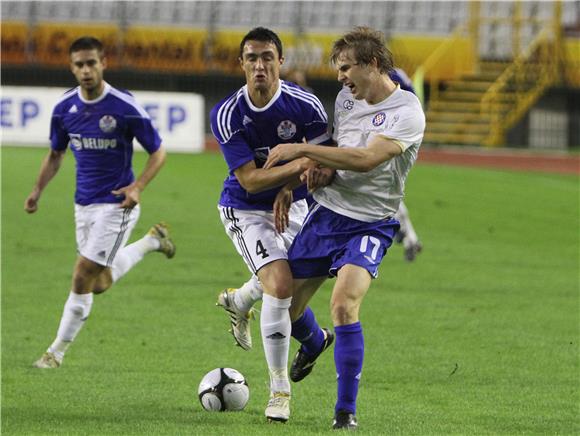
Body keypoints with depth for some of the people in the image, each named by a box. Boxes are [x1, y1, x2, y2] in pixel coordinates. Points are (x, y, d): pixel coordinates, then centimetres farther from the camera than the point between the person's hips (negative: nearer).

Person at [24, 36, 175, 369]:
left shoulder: (126, 108, -17)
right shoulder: (64, 108, -1)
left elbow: (158, 152, -7)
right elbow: (56, 155, 14)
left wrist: (138, 187, -23)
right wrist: (38, 191, 1)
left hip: (116, 204, -6)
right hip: (84, 204, 6)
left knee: (83, 278, -11)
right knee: (100, 284, 15)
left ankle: (57, 352, 2)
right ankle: (151, 242, 40)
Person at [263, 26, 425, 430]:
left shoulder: (407, 112, -16)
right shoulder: (346, 98, 6)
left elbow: (366, 159, -28)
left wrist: (301, 149, -25)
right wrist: (290, 185, 14)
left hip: (371, 224, -6)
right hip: (326, 211, 6)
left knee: (344, 305, -26)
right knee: (286, 307, 9)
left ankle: (346, 411, -14)